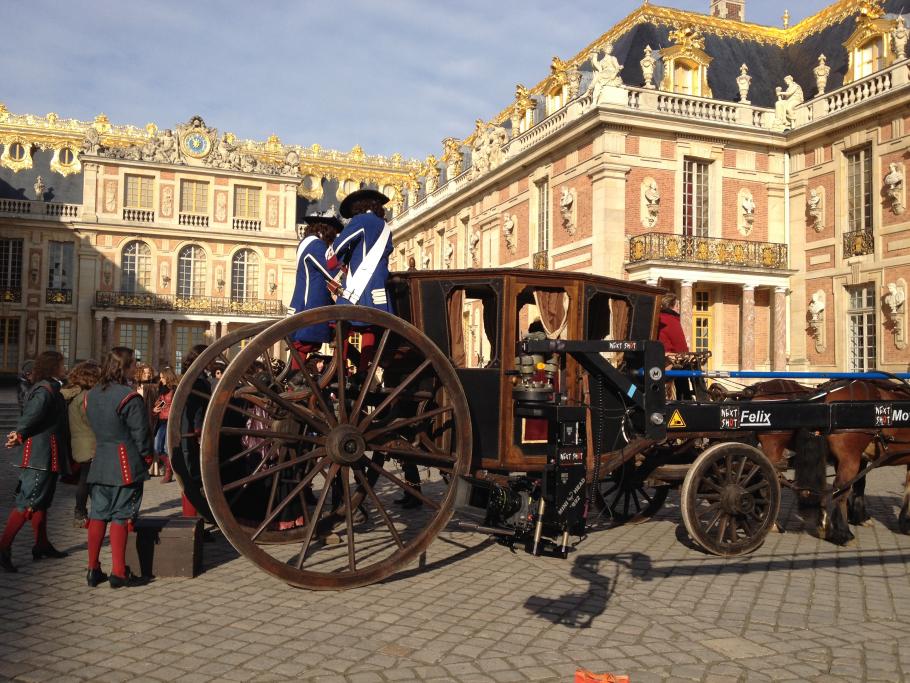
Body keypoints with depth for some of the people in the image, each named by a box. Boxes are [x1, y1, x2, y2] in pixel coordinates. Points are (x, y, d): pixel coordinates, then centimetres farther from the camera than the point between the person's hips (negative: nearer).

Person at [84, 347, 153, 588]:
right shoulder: (130, 398, -16)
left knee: (98, 515, 11)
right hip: (126, 465, -6)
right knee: (120, 517, -2)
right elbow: (140, 433, -12)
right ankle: (118, 573, 2)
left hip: (100, 462, 7)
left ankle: (93, 570, 16)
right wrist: (147, 457, 3)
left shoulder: (91, 395, 7)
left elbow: (93, 427, 15)